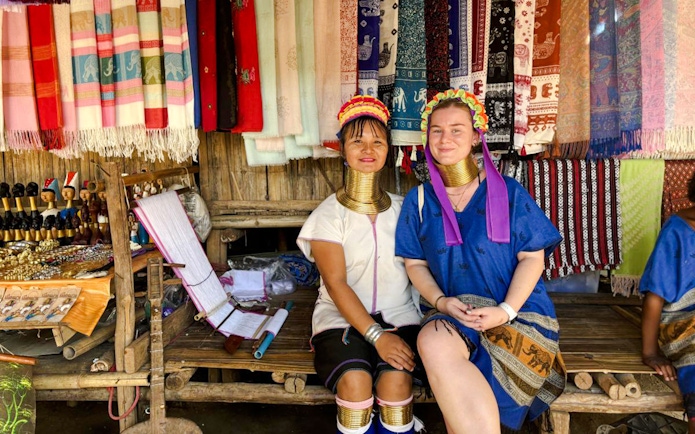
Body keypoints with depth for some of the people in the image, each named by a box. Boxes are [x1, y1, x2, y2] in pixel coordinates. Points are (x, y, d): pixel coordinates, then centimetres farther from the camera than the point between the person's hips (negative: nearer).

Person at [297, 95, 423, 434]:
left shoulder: (402, 209, 8)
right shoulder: (327, 215, -1)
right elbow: (336, 283, -10)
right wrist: (376, 335, -20)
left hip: (398, 315, 2)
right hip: (342, 316, -1)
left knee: (396, 378, -27)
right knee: (355, 379, -28)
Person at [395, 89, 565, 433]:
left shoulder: (507, 192, 0)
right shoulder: (419, 200, 7)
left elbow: (532, 257, -2)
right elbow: (415, 263, 7)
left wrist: (505, 311, -15)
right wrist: (440, 301, -12)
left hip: (516, 310, -2)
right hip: (450, 312, 3)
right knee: (433, 341, -33)